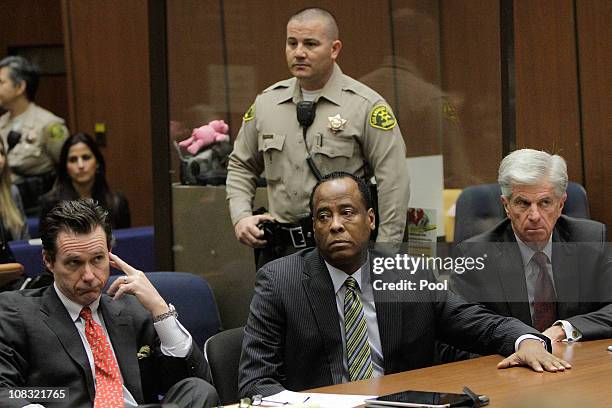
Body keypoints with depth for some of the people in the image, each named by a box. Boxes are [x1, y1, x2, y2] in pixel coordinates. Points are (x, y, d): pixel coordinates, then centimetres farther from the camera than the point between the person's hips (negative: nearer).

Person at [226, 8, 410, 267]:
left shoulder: (366, 106, -5)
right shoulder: (266, 103, 10)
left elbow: (393, 185, -8)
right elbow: (241, 166, 22)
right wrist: (241, 217, 4)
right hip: (279, 249, 5)